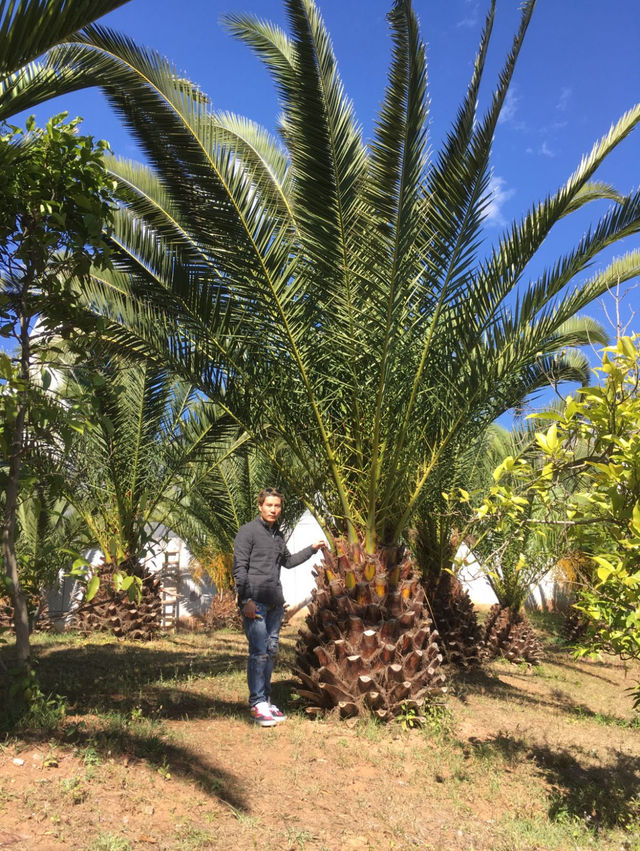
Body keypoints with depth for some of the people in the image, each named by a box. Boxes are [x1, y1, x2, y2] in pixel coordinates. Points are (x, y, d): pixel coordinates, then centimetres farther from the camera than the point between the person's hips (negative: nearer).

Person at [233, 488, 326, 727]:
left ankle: (266, 700, 18)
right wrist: (245, 600, -16)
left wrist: (312, 548, 24)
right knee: (259, 652, -9)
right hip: (255, 602, -7)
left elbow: (287, 561, 30)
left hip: (275, 602, 7)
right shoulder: (248, 531, -5)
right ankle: (257, 704, 0)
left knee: (271, 651, 10)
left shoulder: (278, 534, 16)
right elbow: (239, 568, -10)